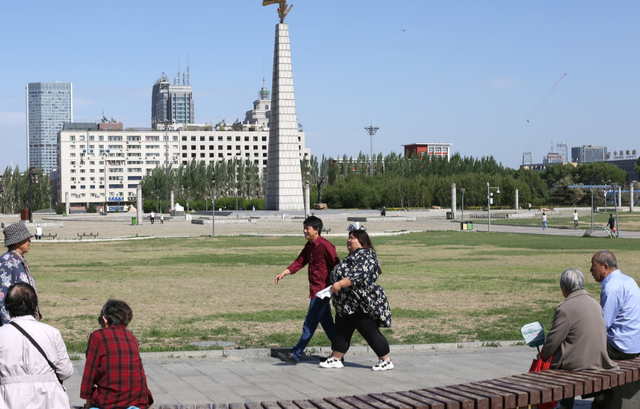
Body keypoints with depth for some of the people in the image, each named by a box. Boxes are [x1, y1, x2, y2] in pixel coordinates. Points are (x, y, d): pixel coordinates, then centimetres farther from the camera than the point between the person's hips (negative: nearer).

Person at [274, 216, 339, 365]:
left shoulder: (325, 246, -16)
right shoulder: (309, 246, 10)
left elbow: (337, 267, -15)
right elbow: (299, 262, 11)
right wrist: (283, 273, -2)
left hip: (322, 290, -9)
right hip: (315, 289, 9)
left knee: (310, 324, -5)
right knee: (327, 323, 14)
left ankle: (295, 355, -3)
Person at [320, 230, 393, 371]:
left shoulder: (364, 255, -16)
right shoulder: (353, 256, 18)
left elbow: (360, 275, -31)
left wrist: (340, 284, -37)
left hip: (363, 305, -11)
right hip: (346, 304, 11)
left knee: (371, 334, -4)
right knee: (341, 332, 10)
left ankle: (386, 361, 6)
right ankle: (335, 359, 16)